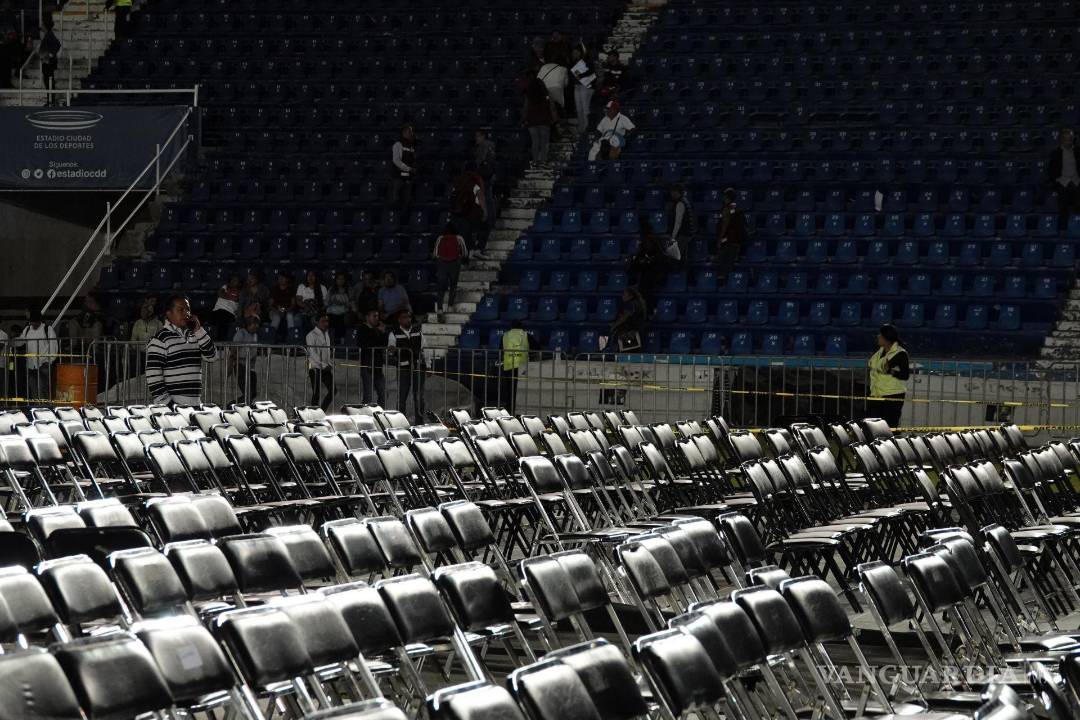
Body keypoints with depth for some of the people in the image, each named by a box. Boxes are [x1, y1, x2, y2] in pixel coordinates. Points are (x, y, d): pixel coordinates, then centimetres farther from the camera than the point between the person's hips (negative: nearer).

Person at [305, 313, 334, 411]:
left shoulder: (326, 334, 15)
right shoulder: (311, 335, -9)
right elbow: (312, 353, -16)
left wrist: (330, 364, 10)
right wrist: (324, 365, -21)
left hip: (326, 367, 7)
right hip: (315, 367, -7)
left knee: (332, 390, 0)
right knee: (316, 393, -5)